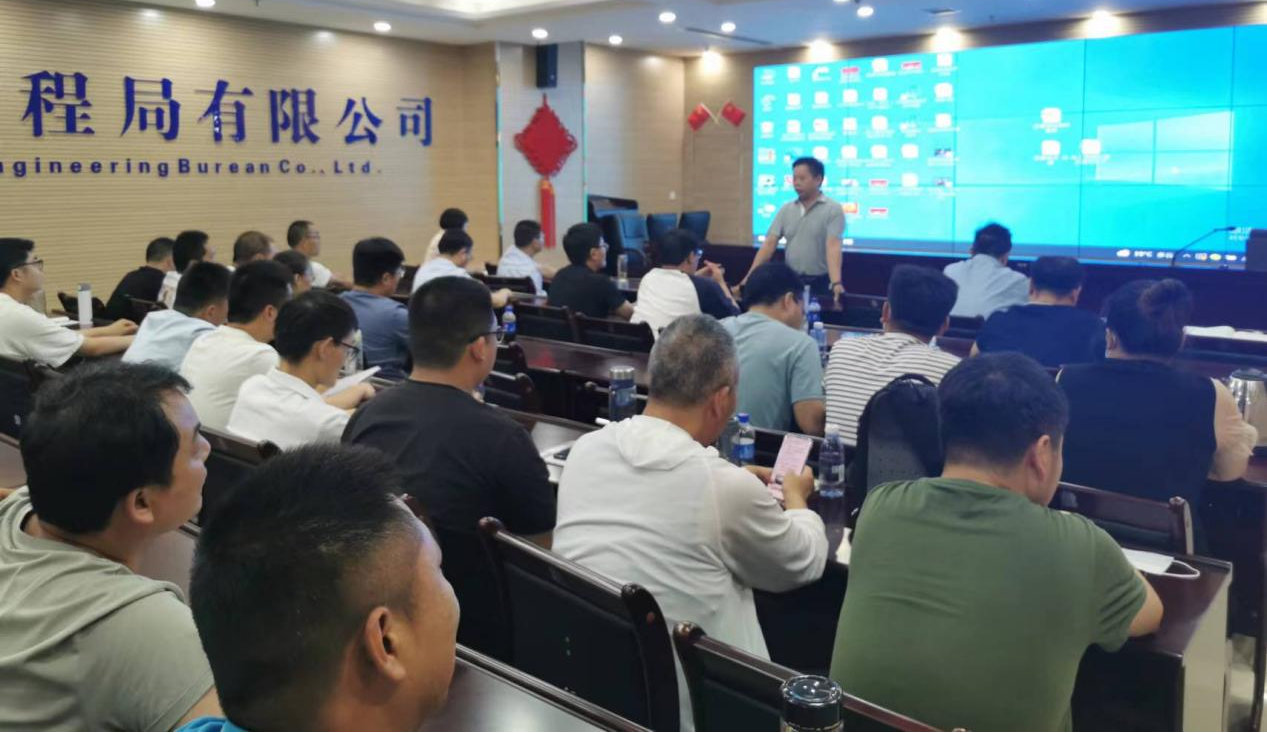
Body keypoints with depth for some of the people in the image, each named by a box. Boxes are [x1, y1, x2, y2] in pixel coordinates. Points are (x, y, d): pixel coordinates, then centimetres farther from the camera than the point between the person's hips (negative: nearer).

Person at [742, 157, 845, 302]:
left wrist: (836, 283, -32)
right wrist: (750, 277, -8)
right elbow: (769, 244, 2)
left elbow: (833, 247, -19)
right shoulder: (786, 209, 8)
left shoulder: (833, 209, -6)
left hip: (820, 283, -4)